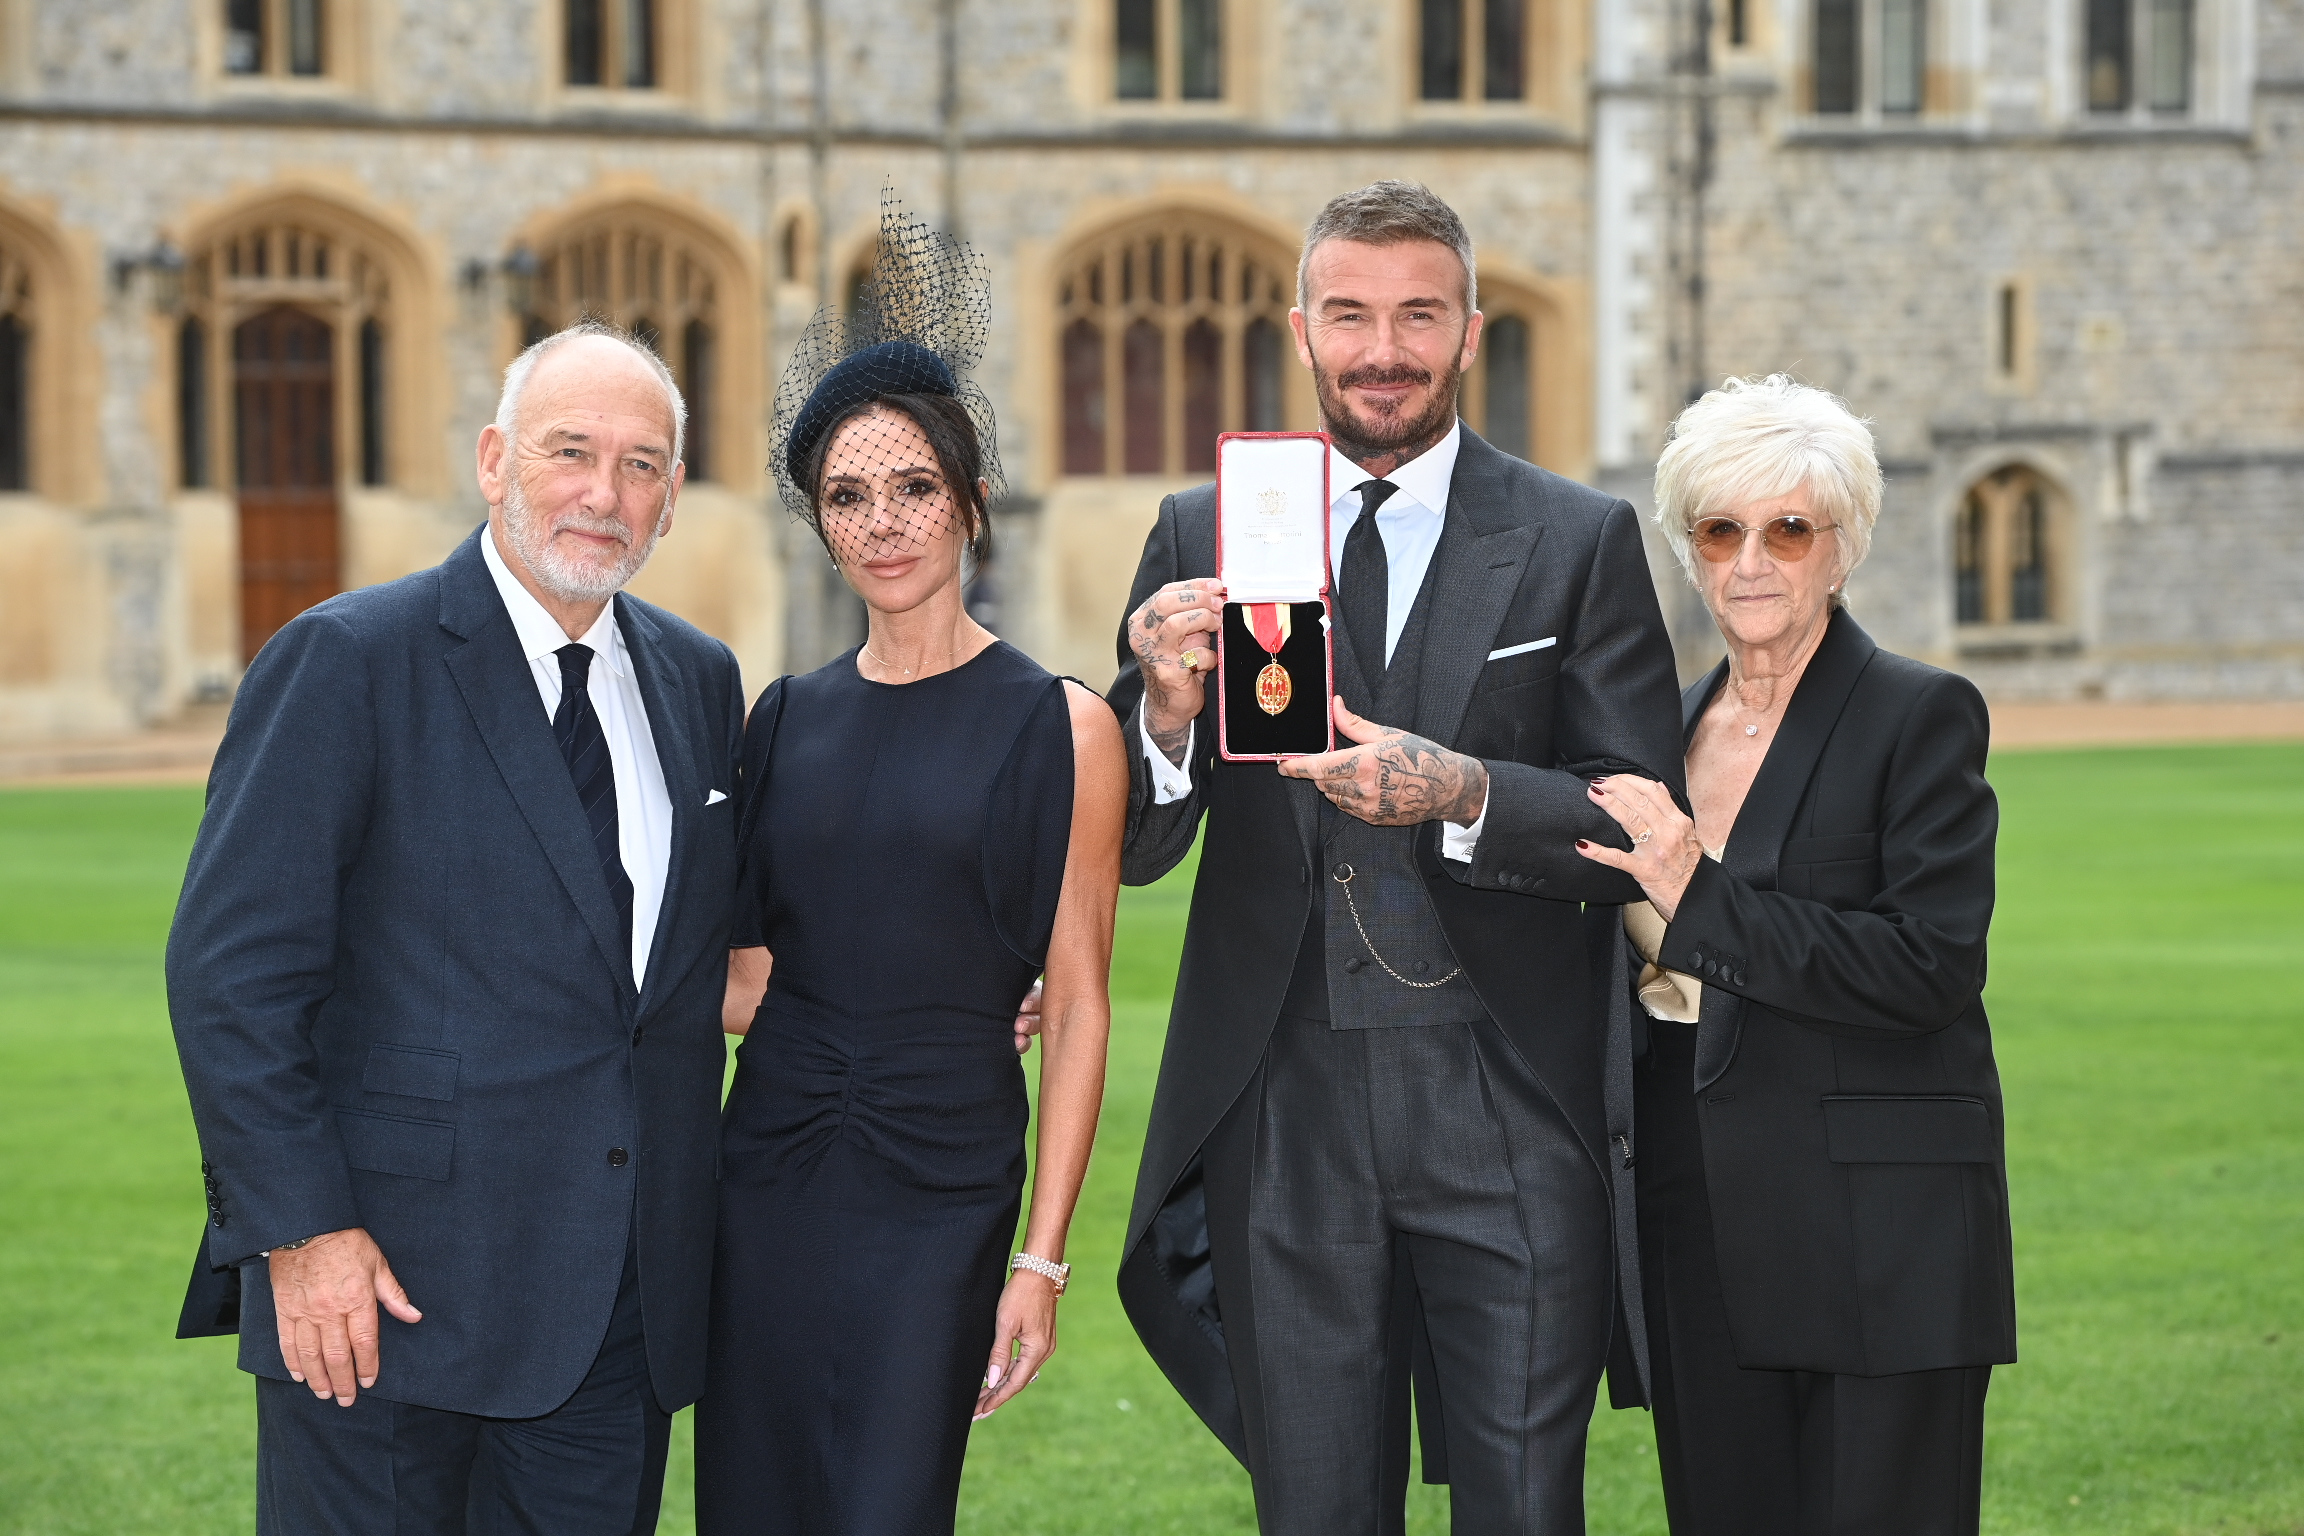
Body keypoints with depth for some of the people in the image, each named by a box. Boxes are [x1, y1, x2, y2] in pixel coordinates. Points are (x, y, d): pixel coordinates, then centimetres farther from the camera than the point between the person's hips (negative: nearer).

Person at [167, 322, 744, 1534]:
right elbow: (232, 968, -10)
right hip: (387, 1279, -5)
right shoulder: (347, 661, -7)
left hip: (629, 1290, 5)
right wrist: (301, 1230, -15)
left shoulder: (699, 681, 12)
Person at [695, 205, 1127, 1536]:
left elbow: (1078, 1008, -5)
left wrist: (1043, 1258, -9)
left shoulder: (1060, 727, -3)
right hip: (770, 1179, 4)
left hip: (941, 1190, -4)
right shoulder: (789, 717, 9)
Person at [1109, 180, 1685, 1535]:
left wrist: (1463, 796, -20)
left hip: (1507, 1114, -1)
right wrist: (1170, 709, -16)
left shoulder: (1581, 543, 3)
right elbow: (1137, 852, 5)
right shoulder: (1202, 538, 7)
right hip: (1282, 1108, 2)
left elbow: (1644, 835, -2)